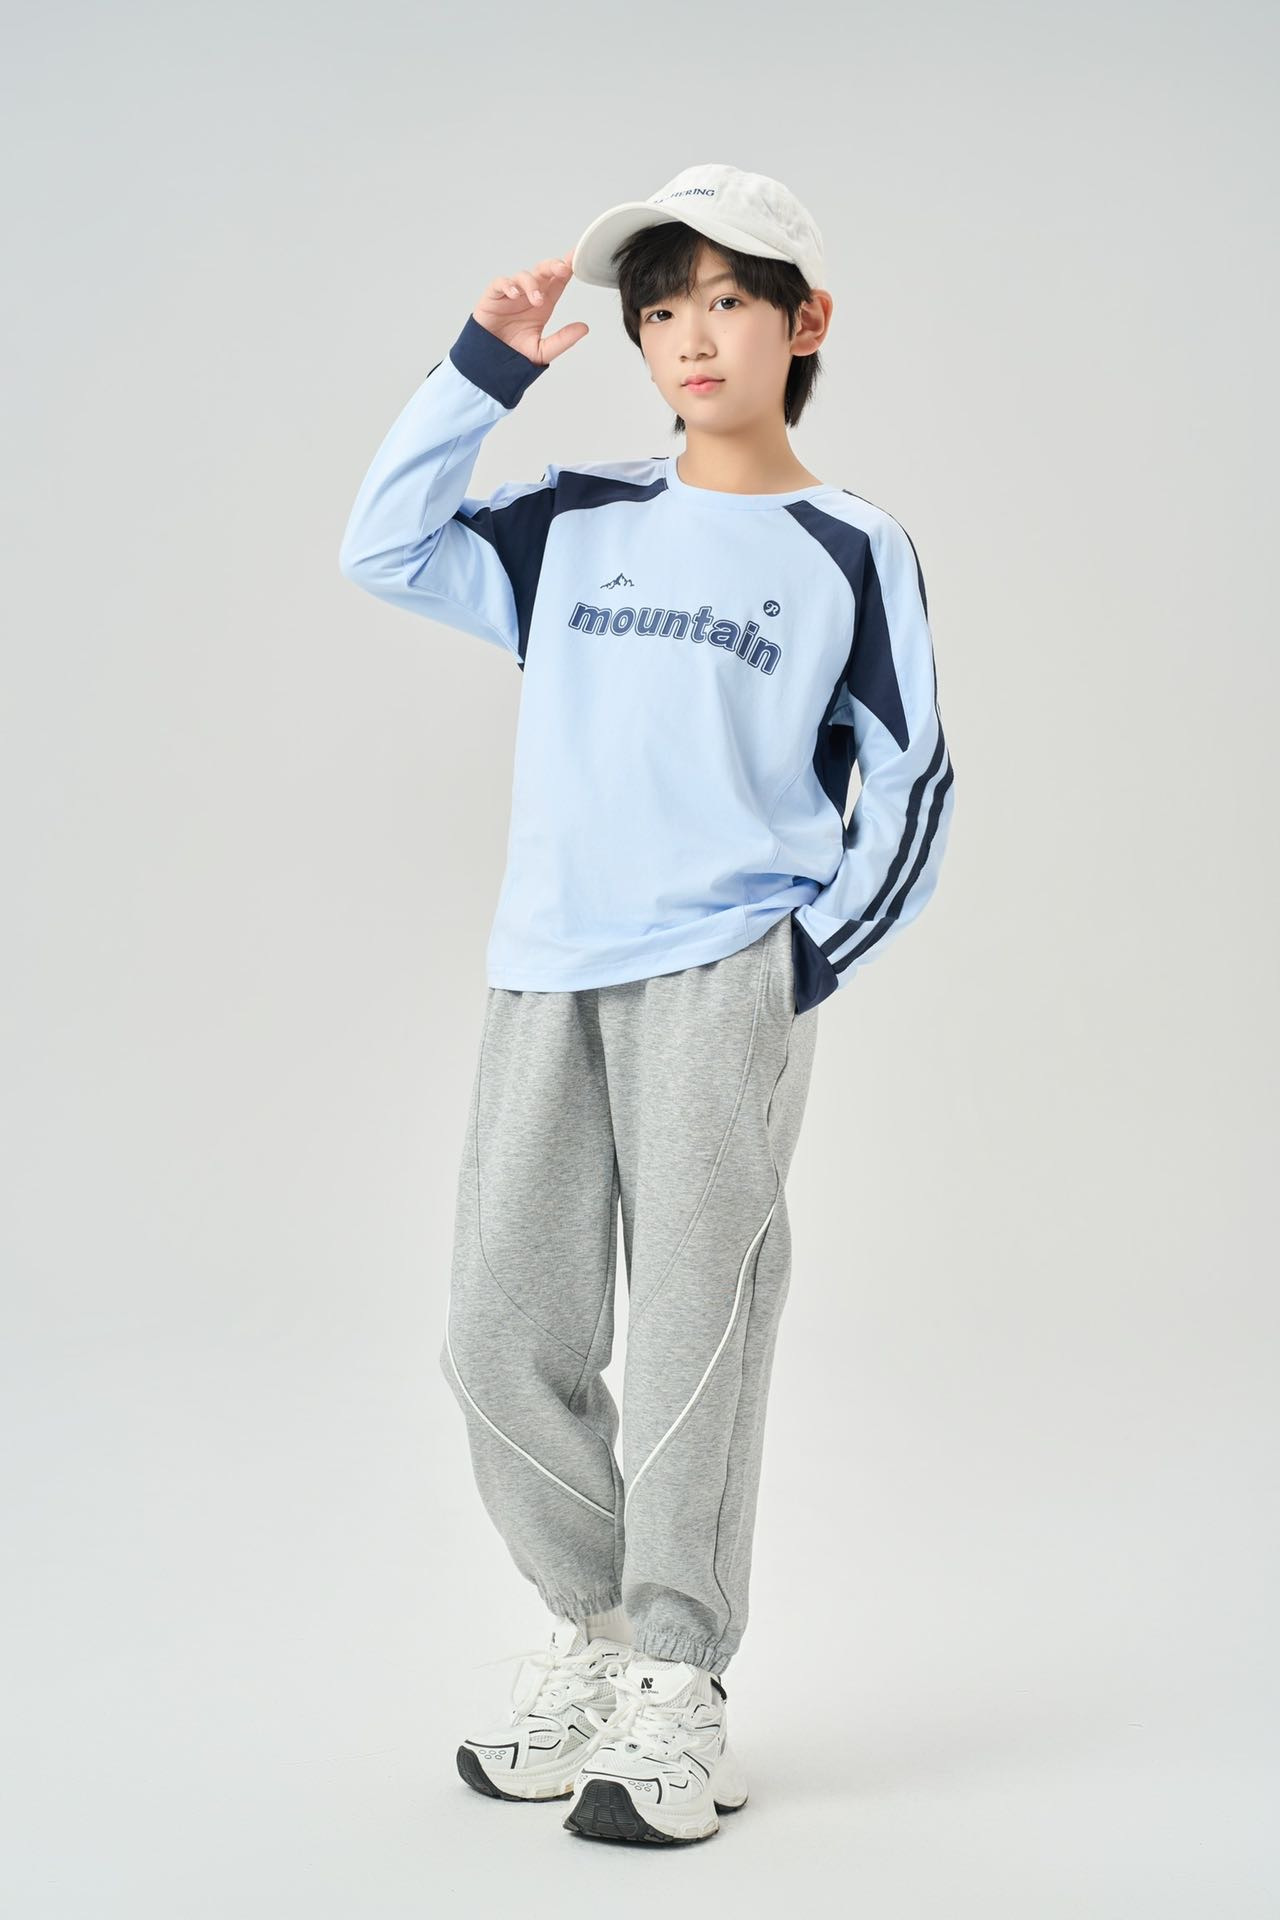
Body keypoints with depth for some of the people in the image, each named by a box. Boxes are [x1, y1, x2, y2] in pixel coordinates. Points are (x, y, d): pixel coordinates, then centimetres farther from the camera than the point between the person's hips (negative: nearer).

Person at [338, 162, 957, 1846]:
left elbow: (912, 788, 7)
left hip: (722, 979, -3)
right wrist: (483, 370, 5)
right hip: (545, 979, 4)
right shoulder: (574, 529, 15)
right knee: (502, 1342, 4)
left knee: (692, 1334, -5)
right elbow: (386, 544, 10)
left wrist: (814, 954, -4)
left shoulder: (851, 551, 6)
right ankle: (592, 1632, 23)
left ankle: (681, 1695, 7)